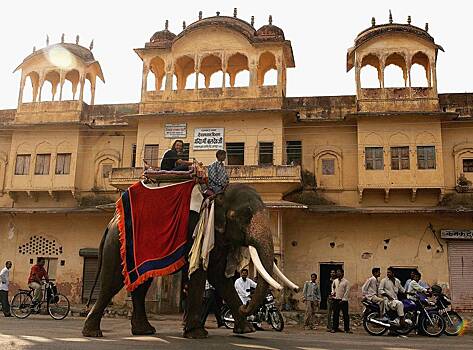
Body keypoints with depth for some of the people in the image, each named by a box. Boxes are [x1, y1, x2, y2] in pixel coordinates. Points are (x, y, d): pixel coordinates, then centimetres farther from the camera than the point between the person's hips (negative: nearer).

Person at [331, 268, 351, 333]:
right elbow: (333, 287, 26)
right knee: (335, 314, 4)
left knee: (345, 315, 0)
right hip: (336, 299, 3)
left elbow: (347, 291, -5)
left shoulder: (346, 281, -3)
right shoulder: (335, 281, 9)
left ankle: (347, 329, 7)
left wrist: (343, 299, -11)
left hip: (343, 300, -3)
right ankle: (335, 328, 10)